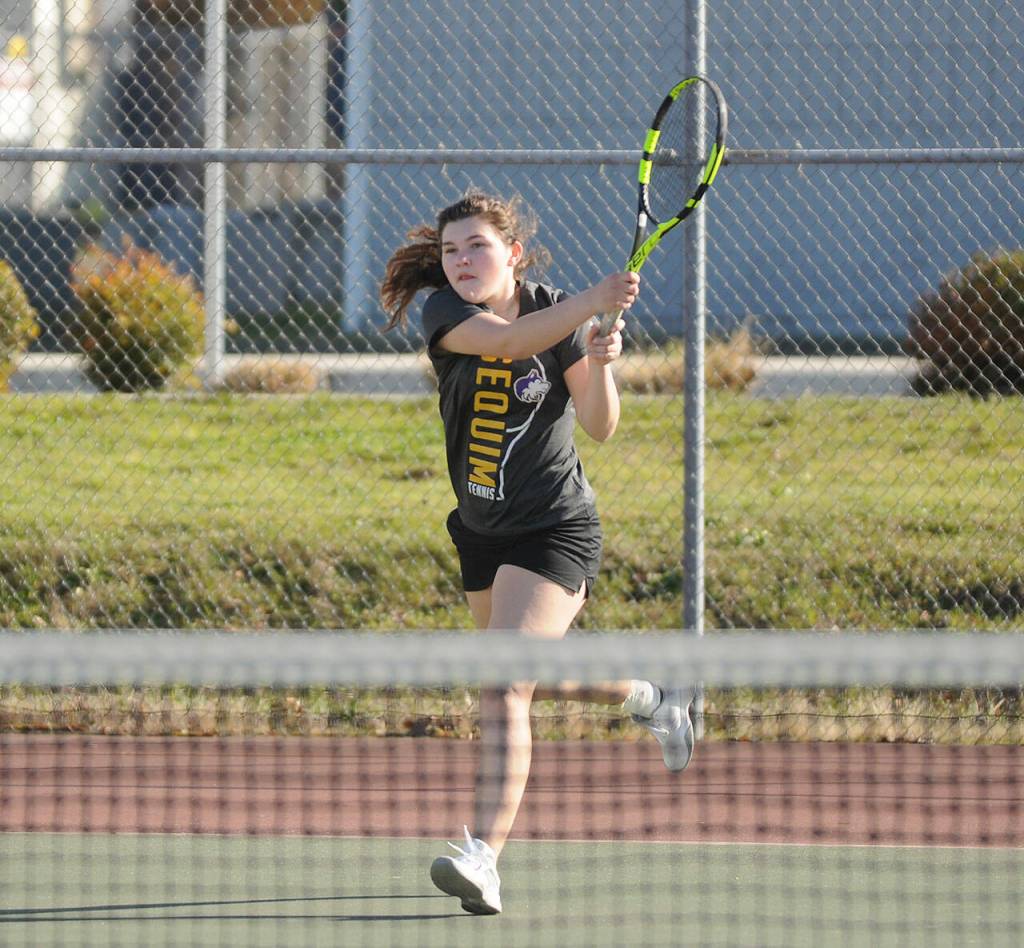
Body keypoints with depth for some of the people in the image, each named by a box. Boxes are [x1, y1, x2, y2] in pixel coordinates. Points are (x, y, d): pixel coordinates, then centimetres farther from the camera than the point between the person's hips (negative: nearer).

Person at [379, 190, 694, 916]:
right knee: (540, 674, 24)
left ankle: (484, 857, -29)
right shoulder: (446, 313, -10)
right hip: (482, 530, 5)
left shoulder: (559, 316, -11)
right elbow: (506, 337, -32)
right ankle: (654, 700, 53)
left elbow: (600, 428, -13)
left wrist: (601, 363, -32)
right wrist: (593, 303, -45)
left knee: (504, 687, -21)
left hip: (555, 530, -5)